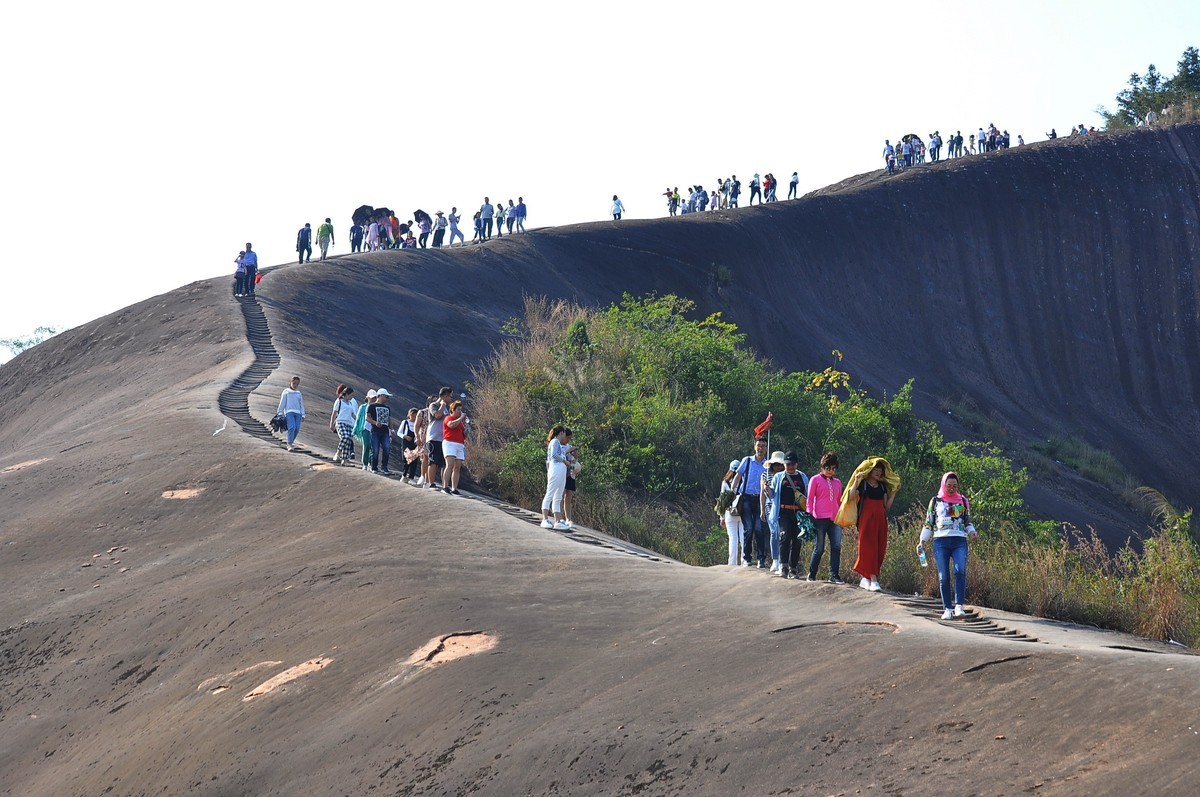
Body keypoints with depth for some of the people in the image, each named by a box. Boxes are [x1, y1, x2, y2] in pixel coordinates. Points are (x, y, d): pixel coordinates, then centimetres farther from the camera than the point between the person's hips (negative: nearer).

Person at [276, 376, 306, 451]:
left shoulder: (298, 393, 18)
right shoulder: (286, 392, 6)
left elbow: (301, 405, 20)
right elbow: (282, 403, 5)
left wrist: (303, 415, 14)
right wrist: (280, 412, 0)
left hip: (297, 412, 5)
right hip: (289, 412, -5)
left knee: (297, 429, -5)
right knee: (292, 427, -20)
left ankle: (291, 442, 15)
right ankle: (289, 444, -17)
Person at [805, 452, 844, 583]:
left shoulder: (837, 482, 18)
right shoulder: (815, 479, 5)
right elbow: (809, 499, 2)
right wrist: (809, 516, -6)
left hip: (835, 518, 4)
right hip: (820, 518, -4)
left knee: (836, 547, -6)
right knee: (819, 548, -2)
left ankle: (834, 575, -4)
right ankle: (812, 574, 10)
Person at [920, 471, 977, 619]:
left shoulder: (963, 501, 17)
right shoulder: (936, 501, 15)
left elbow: (968, 522, 22)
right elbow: (928, 523, 17)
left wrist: (972, 532, 2)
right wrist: (922, 541, 9)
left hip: (959, 541, 0)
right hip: (941, 541, 0)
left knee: (960, 571, -21)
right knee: (943, 576, -5)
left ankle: (959, 606, -24)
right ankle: (947, 609, 1)